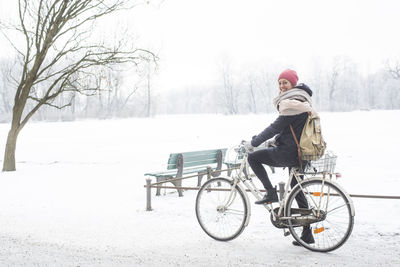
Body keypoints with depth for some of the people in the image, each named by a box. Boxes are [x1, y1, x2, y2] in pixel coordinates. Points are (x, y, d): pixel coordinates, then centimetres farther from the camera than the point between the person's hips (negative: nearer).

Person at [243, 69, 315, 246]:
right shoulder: (302, 102, 18)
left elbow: (276, 126, -17)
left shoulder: (292, 103, -14)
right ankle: (307, 235, 19)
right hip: (300, 152, 10)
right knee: (297, 191, 14)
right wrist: (274, 141, 24)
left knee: (253, 157, 0)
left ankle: (271, 193, 1)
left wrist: (253, 143, -10)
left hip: (290, 153, -10)